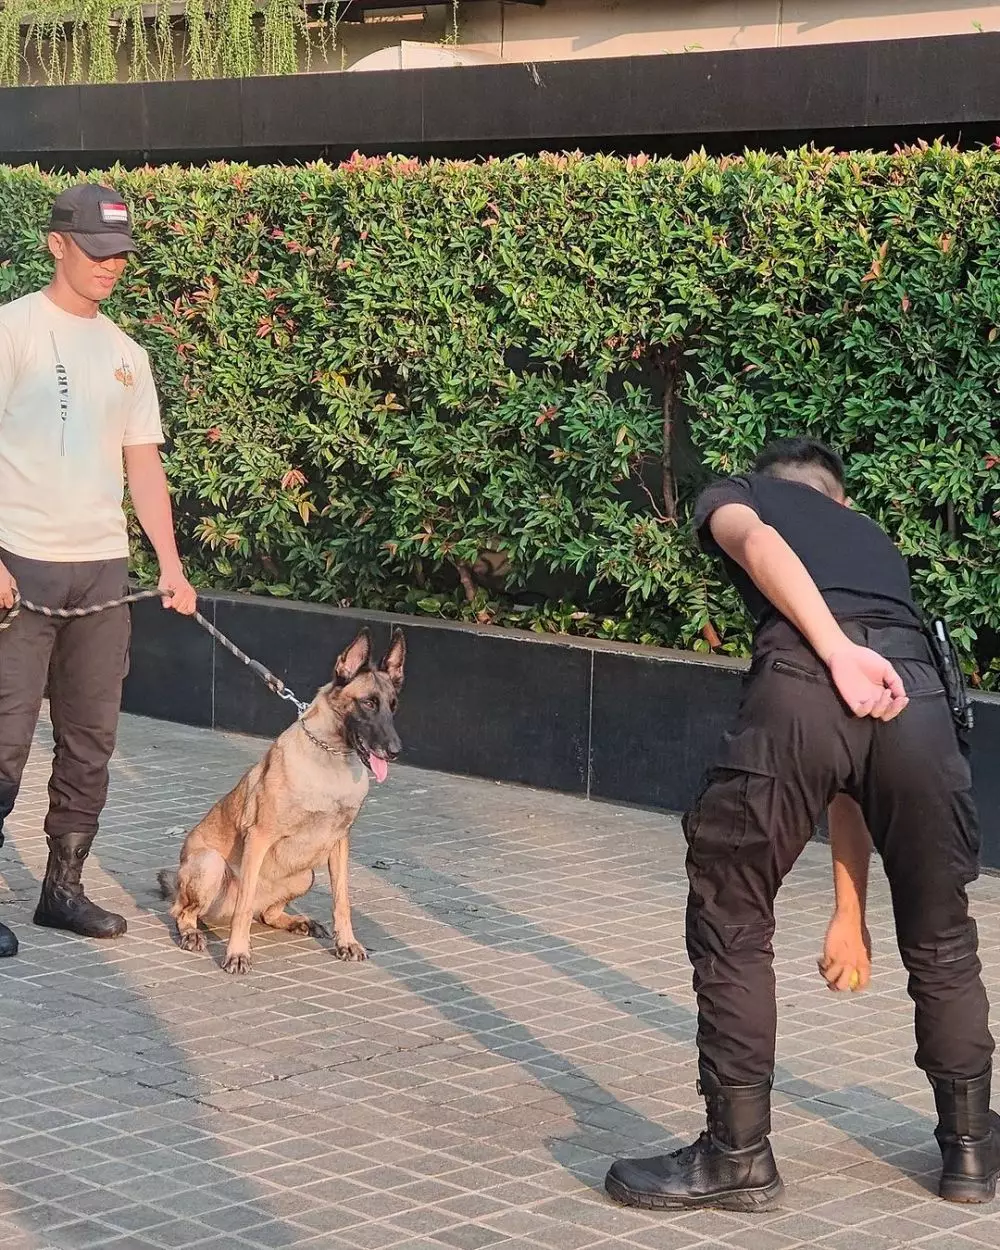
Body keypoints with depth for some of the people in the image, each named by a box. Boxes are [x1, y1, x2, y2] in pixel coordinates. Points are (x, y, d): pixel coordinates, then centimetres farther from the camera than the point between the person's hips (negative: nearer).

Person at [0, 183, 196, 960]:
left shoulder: (125, 353, 14)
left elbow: (143, 463, 15)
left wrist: (171, 564, 6)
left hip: (104, 567, 6)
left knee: (91, 739, 8)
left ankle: (64, 886, 18)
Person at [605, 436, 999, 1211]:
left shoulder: (736, 496, 33)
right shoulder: (876, 540, 41)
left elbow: (757, 544, 3)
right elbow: (863, 762, 40)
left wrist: (837, 653, -9)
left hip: (802, 681, -4)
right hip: (917, 695, 4)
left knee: (731, 924, 13)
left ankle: (739, 1156, 17)